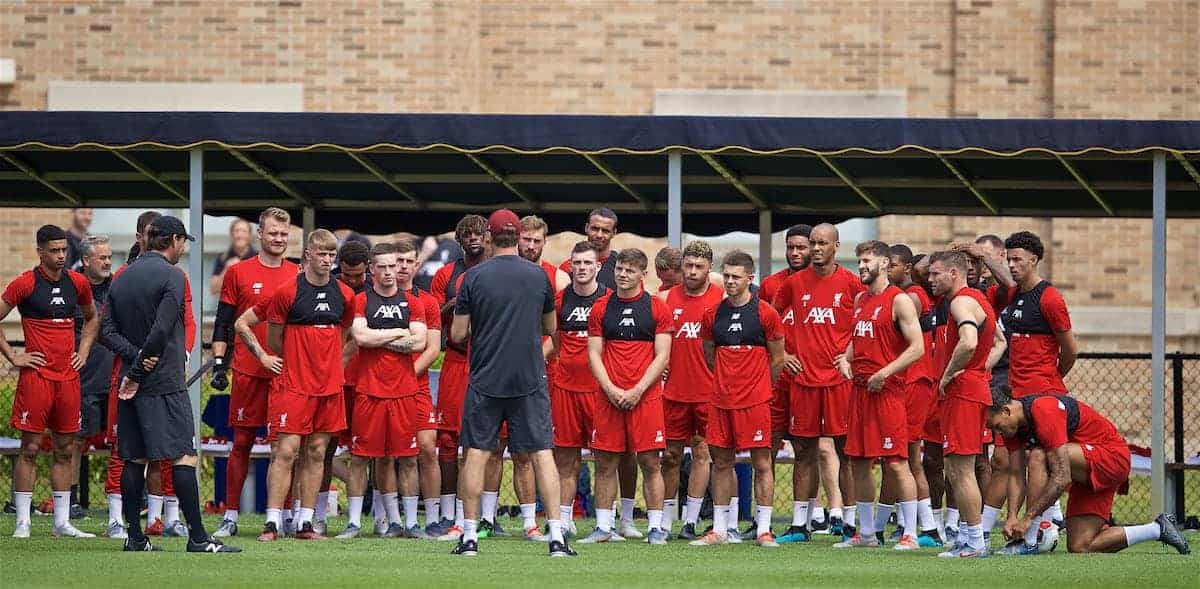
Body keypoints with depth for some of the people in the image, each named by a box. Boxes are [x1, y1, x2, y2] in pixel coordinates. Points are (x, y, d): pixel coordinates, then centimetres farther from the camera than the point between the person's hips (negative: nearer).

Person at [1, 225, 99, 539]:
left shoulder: (78, 283, 9)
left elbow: (92, 318, 27)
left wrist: (84, 350, 13)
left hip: (68, 377, 5)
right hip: (36, 376, -5)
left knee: (65, 449, 7)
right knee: (30, 448, -3)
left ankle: (62, 522, 12)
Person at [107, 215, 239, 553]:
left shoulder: (122, 278, 13)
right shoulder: (171, 276, -9)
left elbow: (109, 330, 9)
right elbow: (161, 330, -18)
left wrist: (135, 357, -4)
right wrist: (137, 371, -11)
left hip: (133, 383, 7)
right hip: (165, 382, -7)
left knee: (134, 458, 8)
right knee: (184, 455, -6)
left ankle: (135, 537, 8)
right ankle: (197, 537, -9)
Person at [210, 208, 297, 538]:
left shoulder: (299, 276, 9)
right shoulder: (239, 273, 4)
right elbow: (223, 324, 6)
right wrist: (218, 364, -3)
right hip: (248, 372, -2)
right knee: (242, 443, 1)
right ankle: (230, 517, 6)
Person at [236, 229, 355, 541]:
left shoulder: (344, 295, 8)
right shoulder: (287, 292, -7)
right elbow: (242, 323, 2)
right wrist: (264, 356, 5)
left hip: (330, 385, 5)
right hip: (293, 384, -5)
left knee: (316, 453, 6)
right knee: (285, 451, -8)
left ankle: (306, 523, 11)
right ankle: (272, 523, -7)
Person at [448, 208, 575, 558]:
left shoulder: (474, 277, -4)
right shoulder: (539, 276, 2)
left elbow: (457, 335, -2)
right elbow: (550, 327, 16)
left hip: (485, 380, -1)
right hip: (530, 380, 1)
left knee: (476, 453, 6)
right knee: (542, 453, 0)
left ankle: (469, 536, 4)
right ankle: (556, 537, -6)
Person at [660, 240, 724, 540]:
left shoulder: (721, 299, 0)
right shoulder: (666, 298, 6)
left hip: (708, 391, -2)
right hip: (673, 389, 2)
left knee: (702, 452, 1)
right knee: (671, 454, 6)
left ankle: (691, 520, 5)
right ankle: (665, 522, 14)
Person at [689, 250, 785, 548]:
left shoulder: (765, 313, -4)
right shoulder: (713, 314, 7)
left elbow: (777, 359, 4)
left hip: (755, 400, -4)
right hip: (720, 400, 4)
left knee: (762, 462, -2)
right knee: (721, 462, 8)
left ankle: (764, 529, 1)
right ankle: (719, 529, 14)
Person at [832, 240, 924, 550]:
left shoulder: (899, 301, -9)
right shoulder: (860, 300, 16)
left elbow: (917, 347, -15)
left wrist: (884, 373, -19)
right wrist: (846, 359, 9)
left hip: (887, 391, -8)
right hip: (860, 389, 8)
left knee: (895, 463, -9)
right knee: (859, 462, 10)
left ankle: (910, 534, -5)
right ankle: (866, 533, 19)